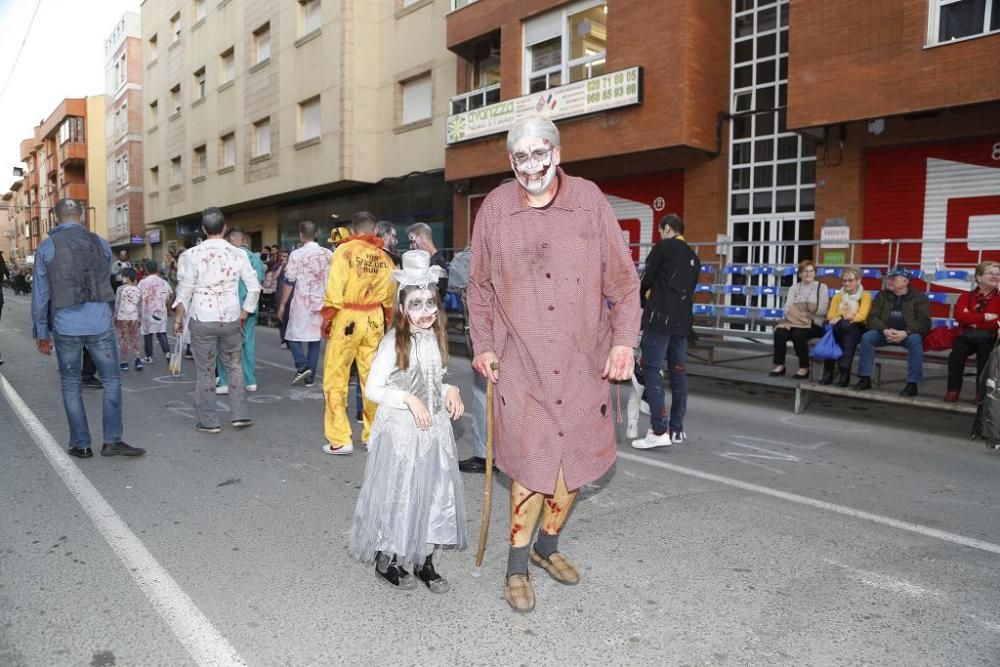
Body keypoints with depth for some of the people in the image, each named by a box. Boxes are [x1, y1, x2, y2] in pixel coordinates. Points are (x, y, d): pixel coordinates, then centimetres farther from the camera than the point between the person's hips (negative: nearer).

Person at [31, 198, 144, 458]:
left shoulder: (46, 248, 0)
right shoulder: (100, 243, 4)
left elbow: (40, 294, 2)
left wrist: (41, 332, 9)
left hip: (65, 327, 0)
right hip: (100, 324, 0)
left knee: (70, 385, 11)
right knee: (111, 381, 7)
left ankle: (80, 444, 14)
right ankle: (112, 440, 0)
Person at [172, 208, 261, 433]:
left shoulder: (192, 255, -8)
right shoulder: (238, 254, -1)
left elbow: (184, 291, -6)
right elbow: (254, 288, 1)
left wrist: (178, 318, 7)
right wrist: (244, 314, 13)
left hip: (202, 320, -2)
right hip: (230, 319, 2)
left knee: (205, 371, 8)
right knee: (234, 366, 16)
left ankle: (209, 421, 15)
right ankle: (240, 415, 17)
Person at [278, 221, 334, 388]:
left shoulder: (297, 254, -8)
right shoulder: (328, 254, 3)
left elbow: (289, 282, -6)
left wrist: (282, 304, 2)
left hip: (302, 302, -4)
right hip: (321, 303, 4)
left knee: (294, 336, 10)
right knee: (315, 338, 8)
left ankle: (302, 366, -8)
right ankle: (310, 377, 9)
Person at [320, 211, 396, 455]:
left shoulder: (345, 250, -5)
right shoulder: (384, 256, 6)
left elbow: (335, 288, -13)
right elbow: (389, 295, 5)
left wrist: (327, 317, -5)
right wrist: (387, 321, 16)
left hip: (347, 317, -4)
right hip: (374, 319, 4)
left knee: (335, 378, 4)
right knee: (372, 377, 11)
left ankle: (340, 440, 4)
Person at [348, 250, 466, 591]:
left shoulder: (436, 339, 5)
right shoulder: (393, 342, -14)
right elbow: (372, 389, -13)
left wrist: (450, 391, -2)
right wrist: (409, 399, -22)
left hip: (434, 428, 6)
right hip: (400, 429, -6)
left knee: (433, 492, 11)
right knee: (397, 493, 5)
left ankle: (424, 560, 27)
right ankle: (386, 560, 25)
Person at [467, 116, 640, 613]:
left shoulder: (589, 200, -2)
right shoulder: (494, 208, 0)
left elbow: (623, 279, 1)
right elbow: (480, 287, 9)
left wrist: (624, 340, -6)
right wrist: (483, 345, 2)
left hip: (584, 362, 2)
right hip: (521, 363, -1)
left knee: (576, 460, 12)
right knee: (531, 465, -1)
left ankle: (547, 545, 37)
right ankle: (517, 567, 20)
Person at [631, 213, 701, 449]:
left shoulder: (664, 246, 1)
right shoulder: (694, 257, 22)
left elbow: (647, 278, 0)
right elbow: (687, 290, 20)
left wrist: (640, 301, 19)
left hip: (660, 318, -7)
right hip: (682, 321, 7)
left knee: (651, 370, -7)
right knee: (678, 372, 9)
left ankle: (659, 431, -13)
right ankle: (676, 429, 14)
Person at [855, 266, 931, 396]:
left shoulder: (919, 297, 0)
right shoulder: (882, 295, 8)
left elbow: (924, 322, -10)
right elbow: (873, 317, 0)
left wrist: (905, 333, -28)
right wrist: (884, 330, -21)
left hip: (907, 334, -3)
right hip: (885, 333, 3)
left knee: (915, 340, -36)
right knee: (867, 337, -25)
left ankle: (912, 384, -30)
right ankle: (865, 378, -20)